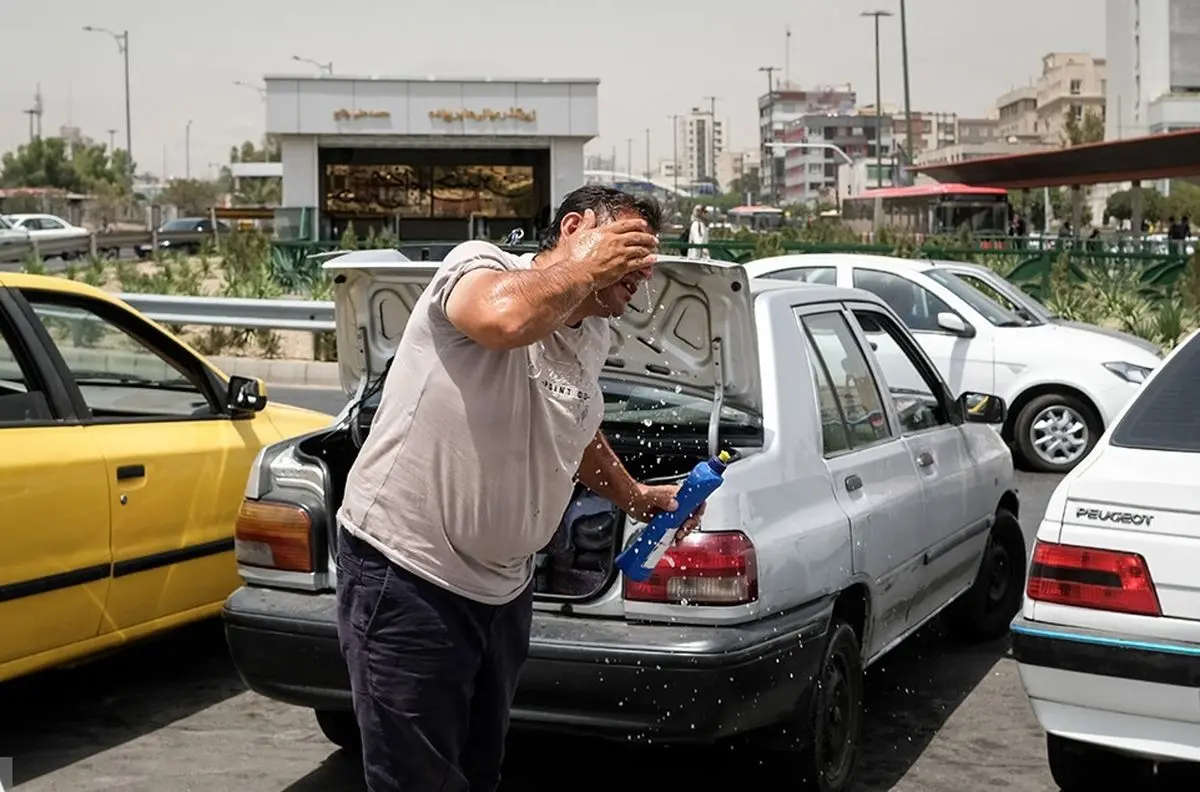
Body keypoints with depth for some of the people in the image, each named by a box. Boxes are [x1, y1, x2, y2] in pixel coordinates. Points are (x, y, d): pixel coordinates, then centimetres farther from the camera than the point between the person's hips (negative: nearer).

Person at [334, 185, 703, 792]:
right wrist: (584, 267, -24)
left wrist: (635, 497, 21)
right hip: (404, 575, -8)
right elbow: (506, 318, -41)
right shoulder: (479, 264, -15)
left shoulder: (593, 338, 10)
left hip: (502, 585, 9)